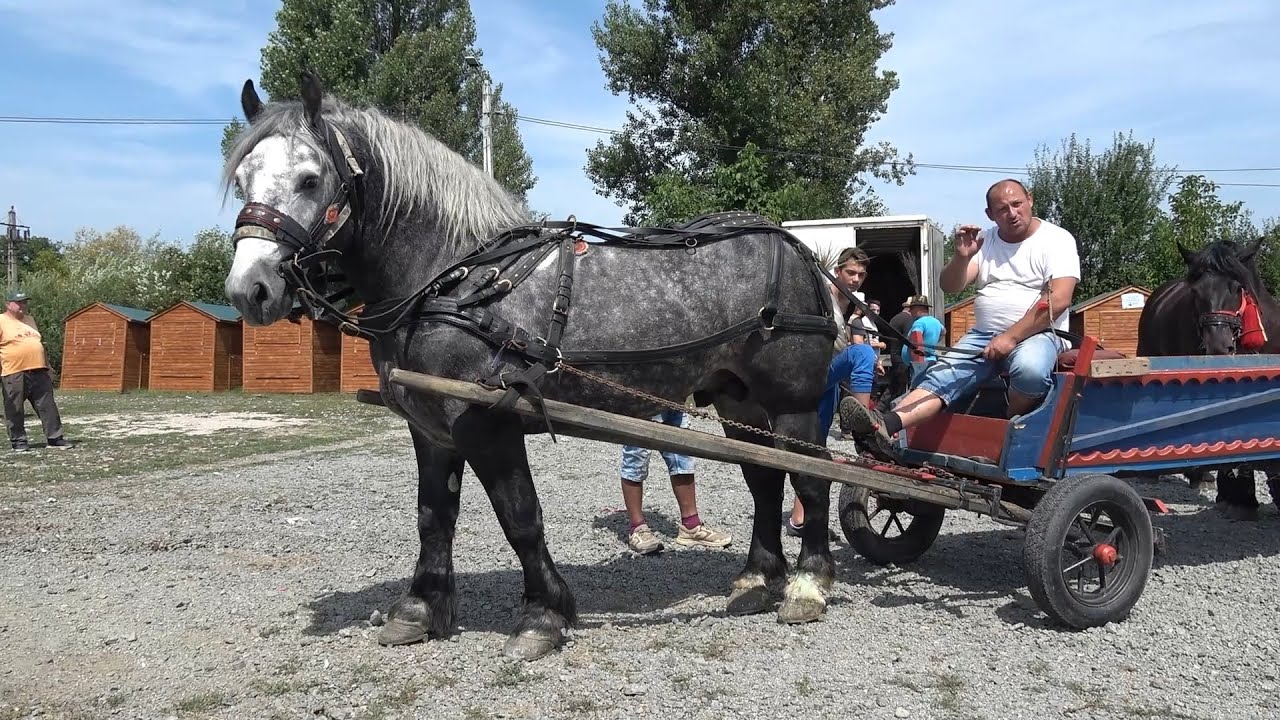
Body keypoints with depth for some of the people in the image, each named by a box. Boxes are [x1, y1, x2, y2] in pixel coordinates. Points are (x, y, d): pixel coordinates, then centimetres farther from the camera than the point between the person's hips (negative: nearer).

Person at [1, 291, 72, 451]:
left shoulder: (30, 320, 19)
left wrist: (47, 368, 21)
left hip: (38, 372, 6)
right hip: (14, 374, -6)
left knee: (47, 406, 4)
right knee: (15, 409, 2)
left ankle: (55, 438, 8)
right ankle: (18, 441, 12)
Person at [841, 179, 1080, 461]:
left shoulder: (1056, 239, -2)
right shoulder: (984, 241, 14)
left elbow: (1058, 299, -14)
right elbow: (950, 286, 4)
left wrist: (1011, 337, -19)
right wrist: (962, 257, -16)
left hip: (1037, 333, -4)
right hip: (983, 334, 4)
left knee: (1030, 369, -39)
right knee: (940, 376, -21)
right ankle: (885, 425, -42)